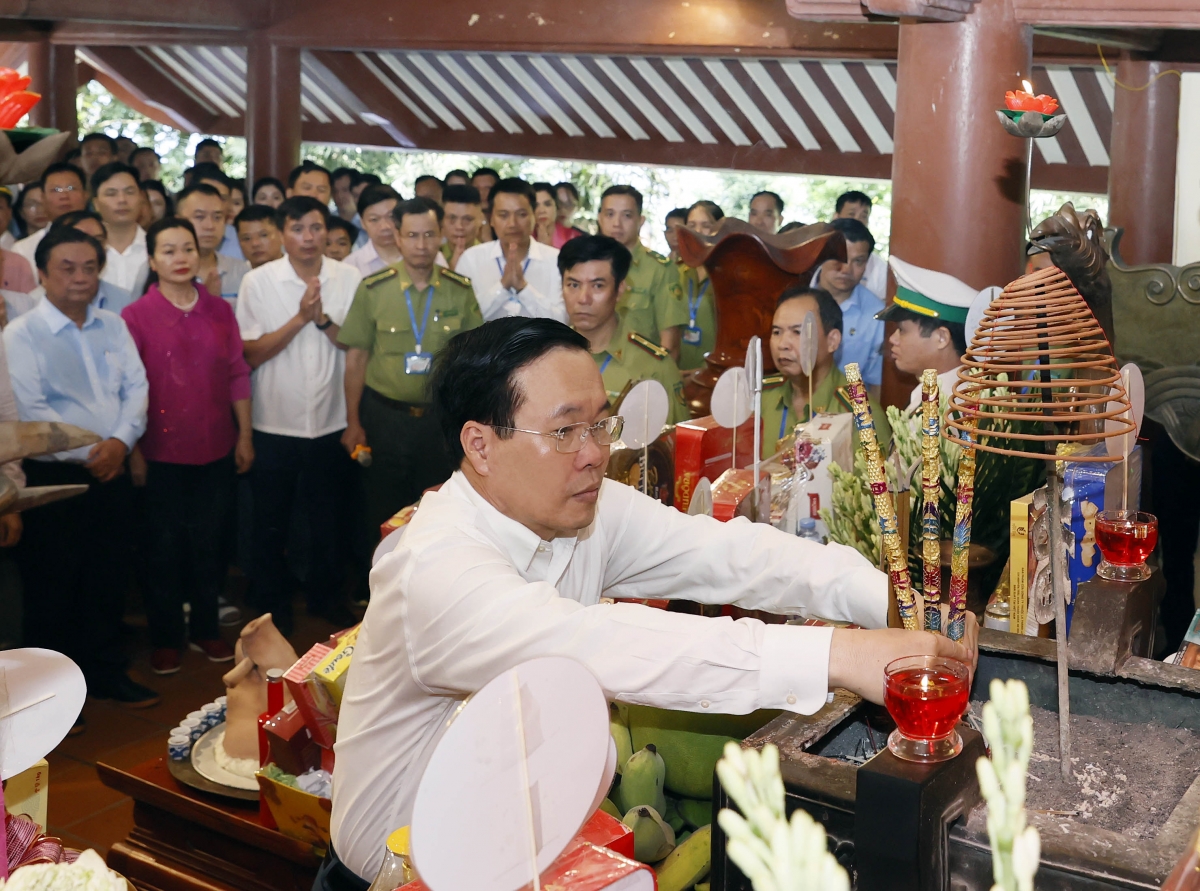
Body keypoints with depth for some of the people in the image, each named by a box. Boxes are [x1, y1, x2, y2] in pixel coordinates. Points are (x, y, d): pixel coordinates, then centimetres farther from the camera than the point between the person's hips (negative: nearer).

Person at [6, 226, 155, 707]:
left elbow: (136, 386, 6)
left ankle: (106, 672, 27)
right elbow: (29, 411, -15)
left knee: (109, 581, 13)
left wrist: (120, 441, -11)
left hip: (112, 473, 5)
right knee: (52, 588, 3)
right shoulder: (21, 335, -7)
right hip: (54, 479, -5)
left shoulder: (113, 327, 10)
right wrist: (87, 452, -15)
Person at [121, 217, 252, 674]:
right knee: (164, 545, 7)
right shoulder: (136, 315, -6)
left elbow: (237, 375, 7)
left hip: (214, 448, 3)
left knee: (208, 541, 12)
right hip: (162, 451, -3)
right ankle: (165, 637, 21)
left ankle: (205, 628, 27)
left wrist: (244, 436, 6)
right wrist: (133, 450, -8)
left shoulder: (219, 310, 4)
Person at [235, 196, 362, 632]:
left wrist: (323, 319, -18)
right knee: (271, 522, 10)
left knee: (327, 518, 15)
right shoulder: (258, 282, -6)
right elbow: (251, 354, -10)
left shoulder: (349, 279, -1)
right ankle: (272, 605, 27)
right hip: (274, 424, -1)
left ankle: (325, 596, 33)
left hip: (331, 421, 2)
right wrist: (300, 318, -19)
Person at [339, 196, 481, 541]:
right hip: (385, 418, -1)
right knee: (383, 517, 10)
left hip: (442, 418, 1)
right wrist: (353, 423, -1)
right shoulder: (373, 289, -3)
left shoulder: (460, 290, 0)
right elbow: (356, 358, 0)